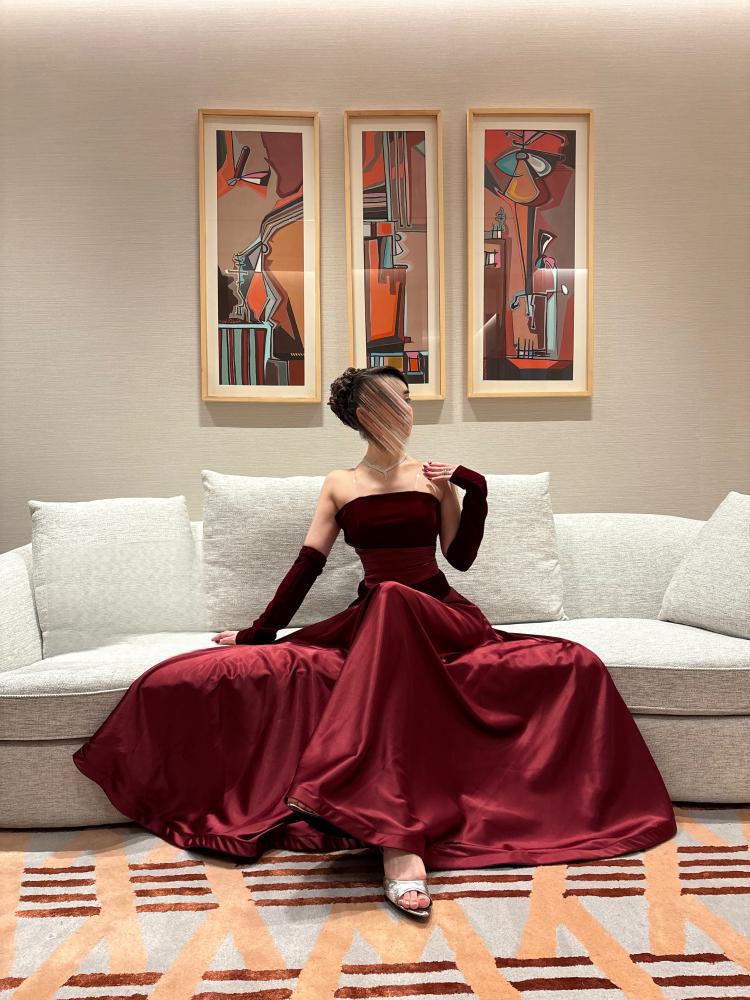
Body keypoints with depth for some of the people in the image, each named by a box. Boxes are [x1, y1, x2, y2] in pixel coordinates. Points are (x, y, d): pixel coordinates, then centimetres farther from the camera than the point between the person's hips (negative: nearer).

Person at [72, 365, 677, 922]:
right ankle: (400, 837, -44)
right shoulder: (339, 486, 11)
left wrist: (470, 489, -3)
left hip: (439, 617, 1)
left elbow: (461, 557, 7)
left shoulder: (435, 476, 12)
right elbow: (307, 567, 7)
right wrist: (258, 632, 3)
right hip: (375, 621, 0)